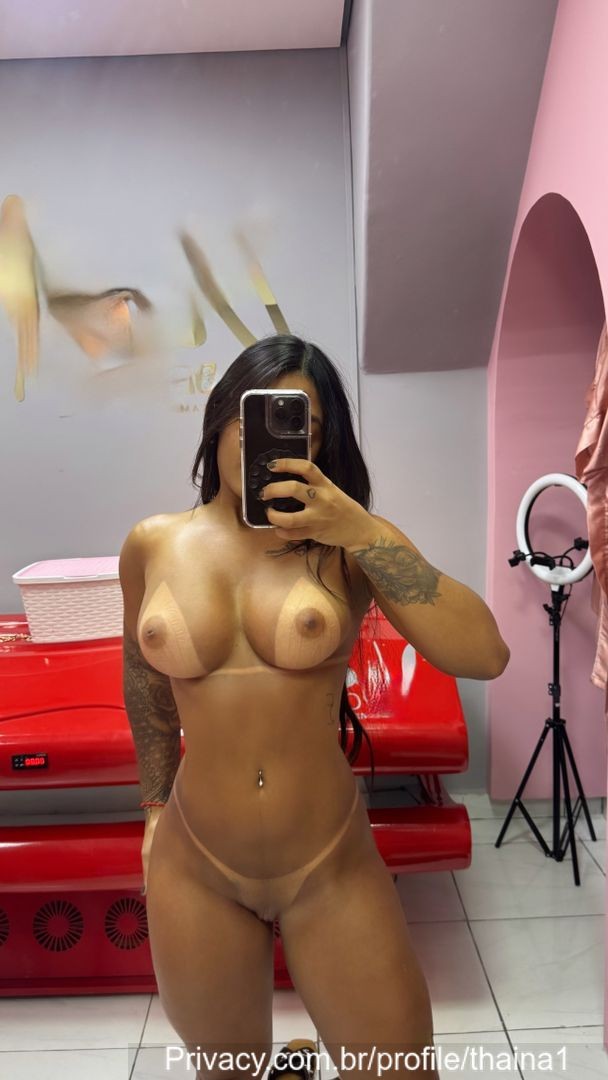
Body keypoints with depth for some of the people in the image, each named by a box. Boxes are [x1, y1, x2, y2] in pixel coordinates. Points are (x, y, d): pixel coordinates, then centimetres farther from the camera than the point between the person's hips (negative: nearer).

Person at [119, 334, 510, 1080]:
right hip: (195, 868, 2)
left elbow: (484, 655, -20)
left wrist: (366, 531, -26)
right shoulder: (151, 546, -4)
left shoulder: (342, 546, -10)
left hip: (335, 865, -1)